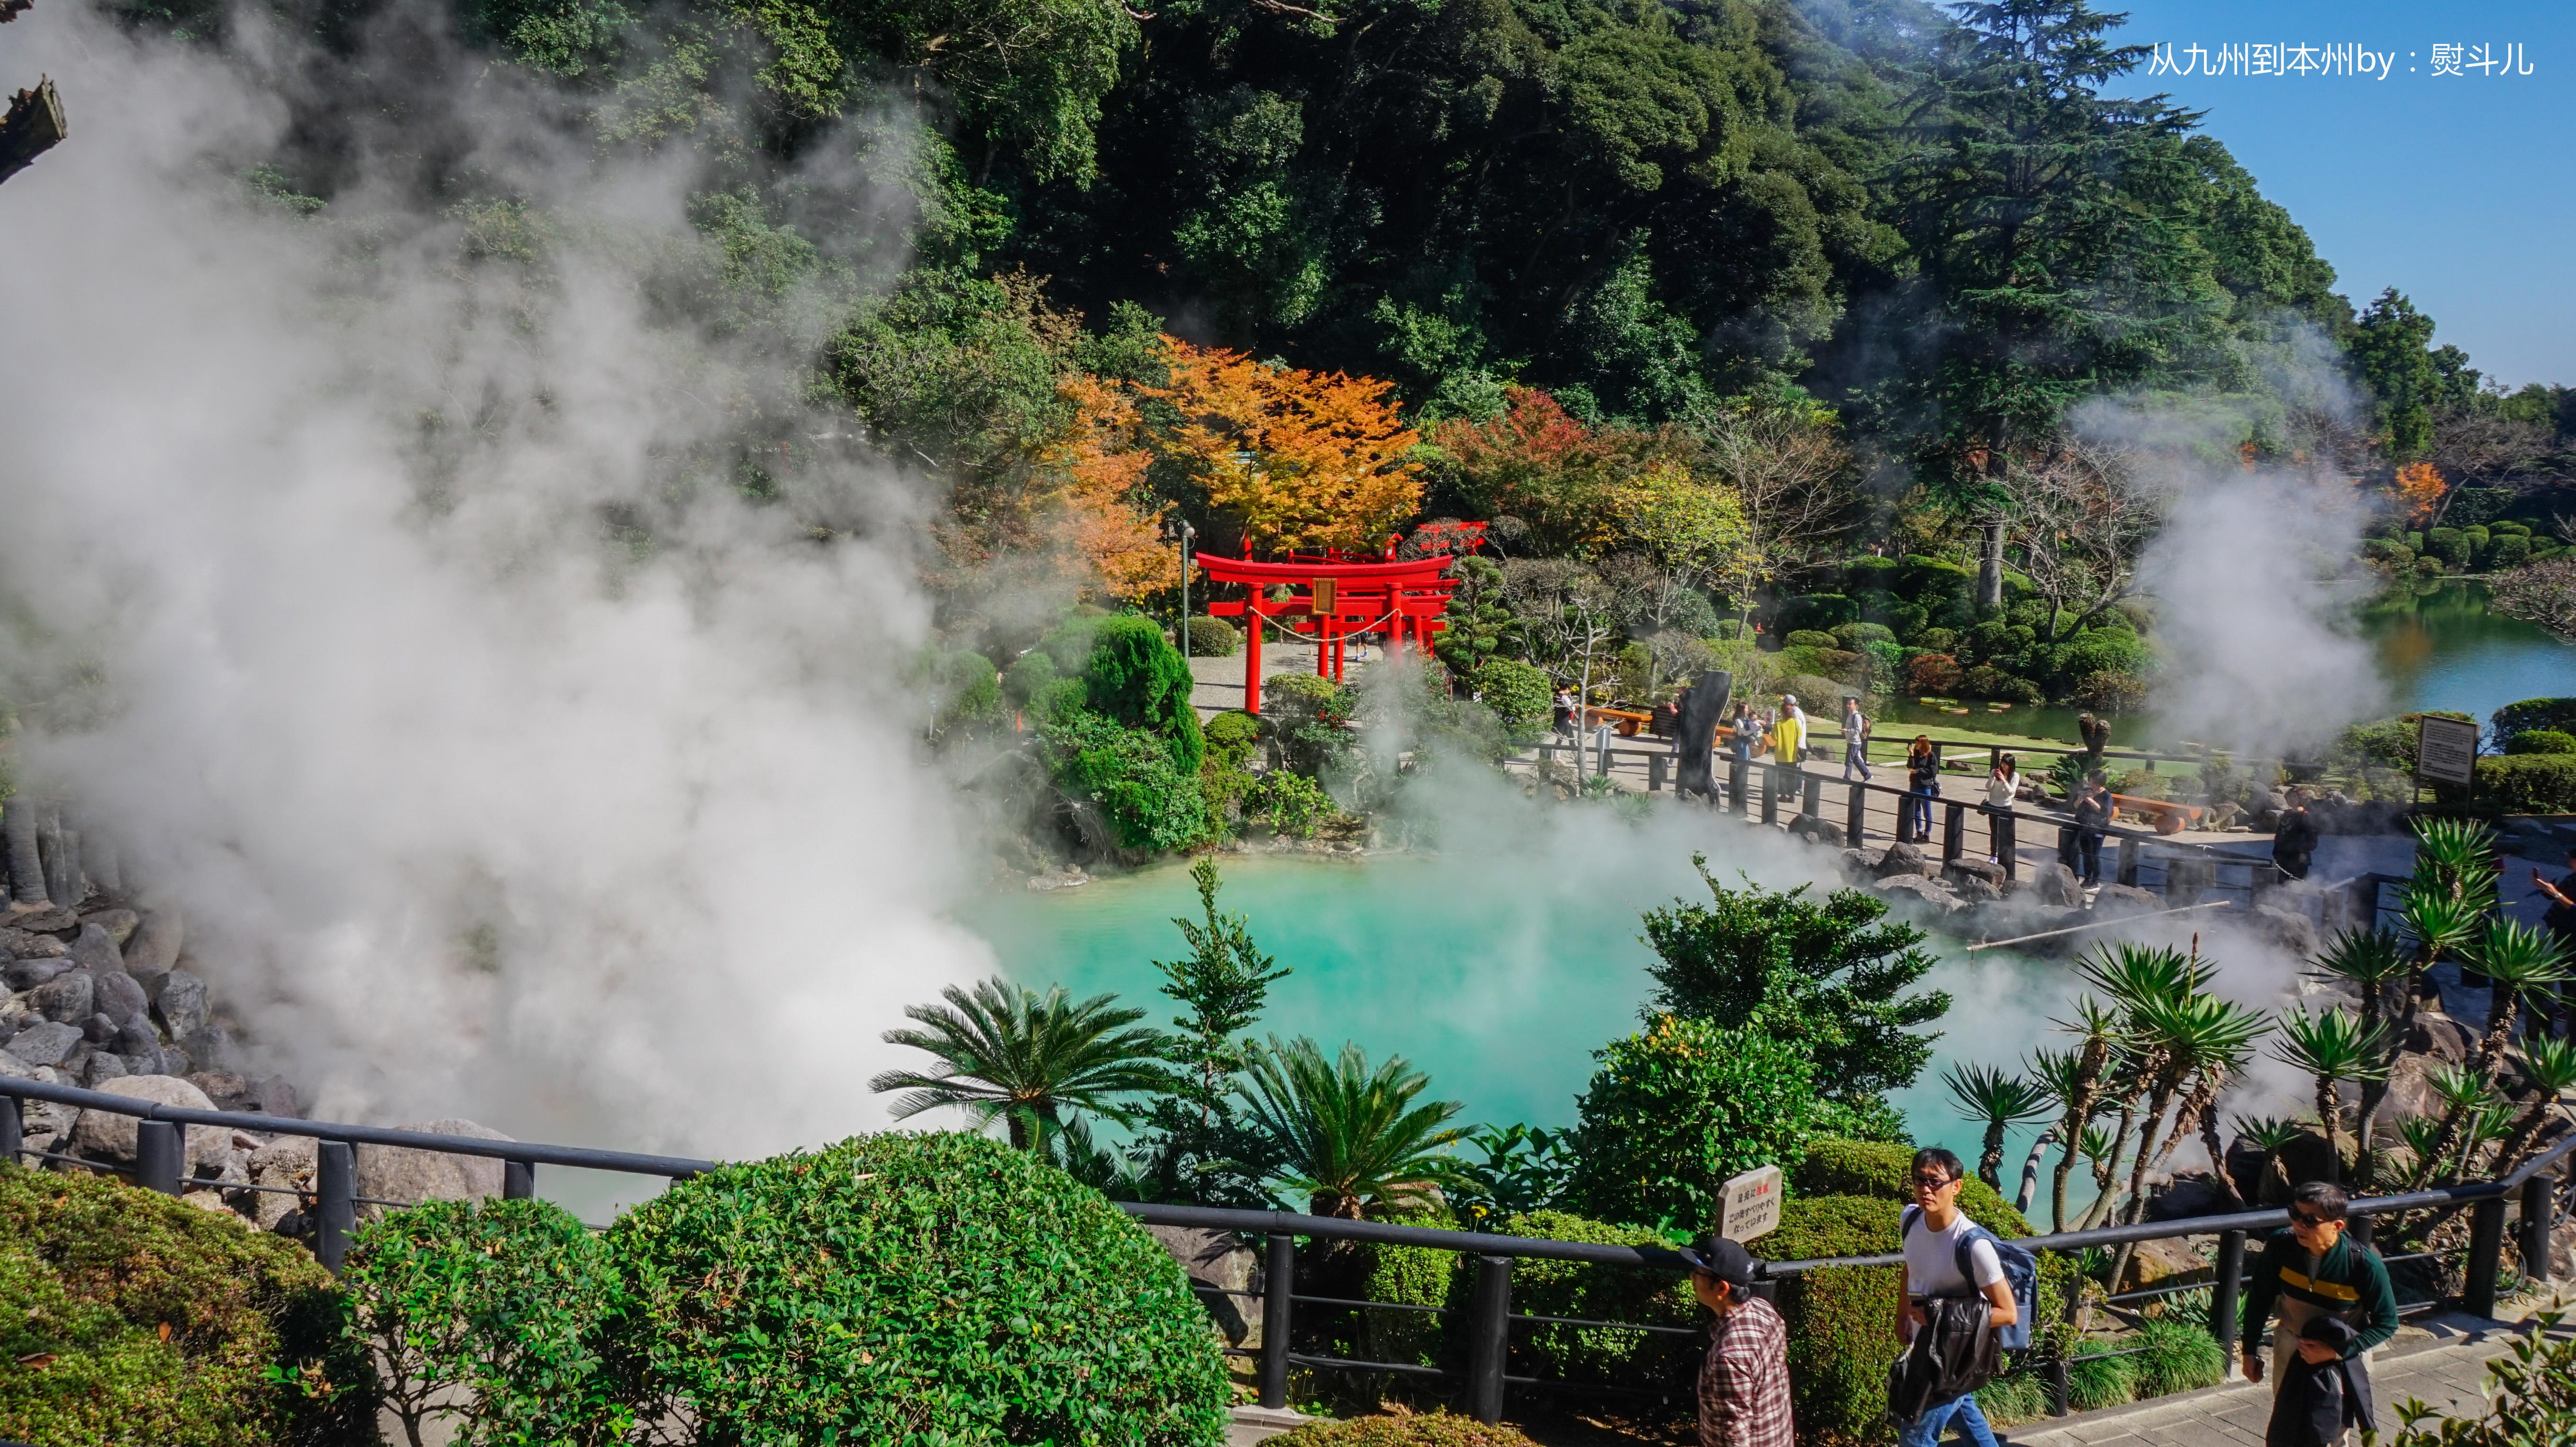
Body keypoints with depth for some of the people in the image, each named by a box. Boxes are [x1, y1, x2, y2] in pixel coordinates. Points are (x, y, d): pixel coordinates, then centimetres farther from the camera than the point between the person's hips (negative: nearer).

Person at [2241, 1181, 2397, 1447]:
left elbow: (2386, 1323, -15)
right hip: (2290, 1346, 2)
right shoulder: (2281, 1245, -23)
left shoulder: (2365, 1264, -30)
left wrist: (2337, 1352, -24)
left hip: (2344, 1354, -2)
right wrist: (2251, 1350, -1)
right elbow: (2260, 1297, -6)